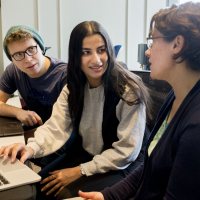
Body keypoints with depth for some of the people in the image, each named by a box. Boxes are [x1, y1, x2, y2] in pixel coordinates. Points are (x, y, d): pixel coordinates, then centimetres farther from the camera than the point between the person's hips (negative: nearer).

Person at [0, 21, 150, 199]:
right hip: (83, 155, 5)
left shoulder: (128, 90, -22)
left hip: (122, 165, -5)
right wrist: (31, 148, -36)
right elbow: (56, 127, -15)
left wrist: (81, 171, -21)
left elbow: (127, 151, -20)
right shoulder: (73, 87, -3)